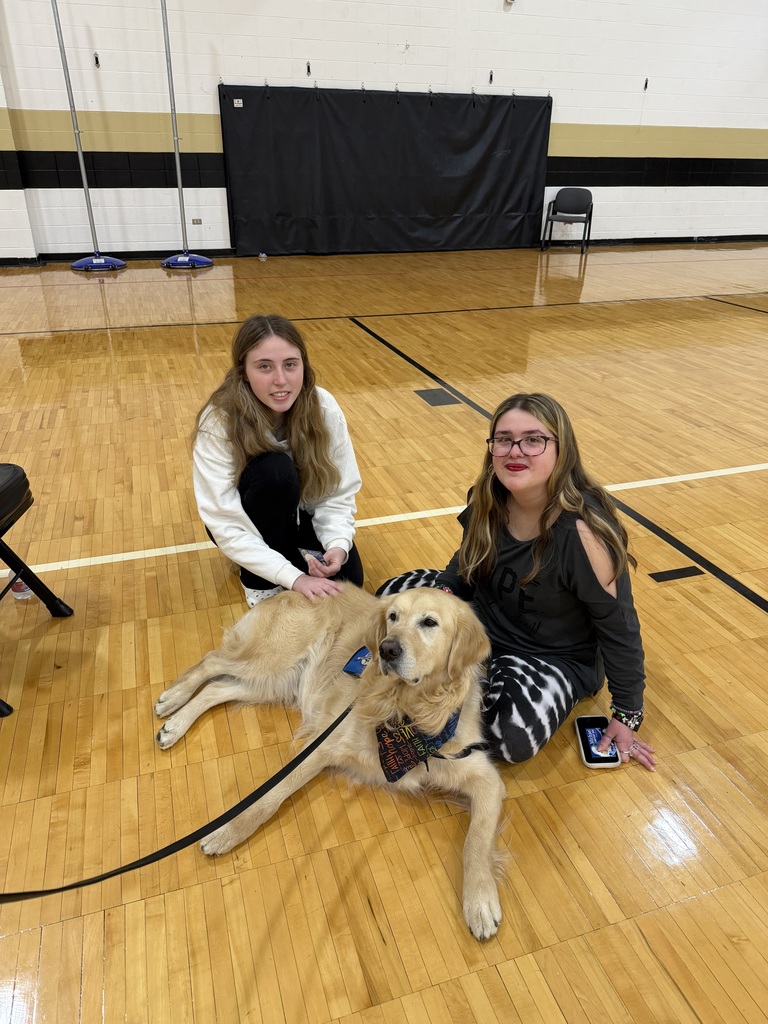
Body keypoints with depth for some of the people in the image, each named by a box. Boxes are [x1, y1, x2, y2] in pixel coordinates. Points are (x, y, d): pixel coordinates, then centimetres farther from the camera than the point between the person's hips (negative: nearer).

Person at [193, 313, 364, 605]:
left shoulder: (324, 408, -22)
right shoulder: (218, 422, -30)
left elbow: (339, 492, -15)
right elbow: (226, 525, -31)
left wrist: (338, 545, -33)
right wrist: (293, 577, -38)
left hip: (300, 513, 3)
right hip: (250, 521, -2)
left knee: (347, 577, -18)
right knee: (275, 471, -33)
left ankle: (294, 549, 13)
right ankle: (258, 579, -10)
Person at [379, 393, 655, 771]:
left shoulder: (583, 532, -30)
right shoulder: (489, 502, -12)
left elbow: (619, 627, -19)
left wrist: (627, 716, -10)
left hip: (554, 659, -5)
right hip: (481, 626, 6)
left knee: (512, 732, -32)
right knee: (393, 595, -5)